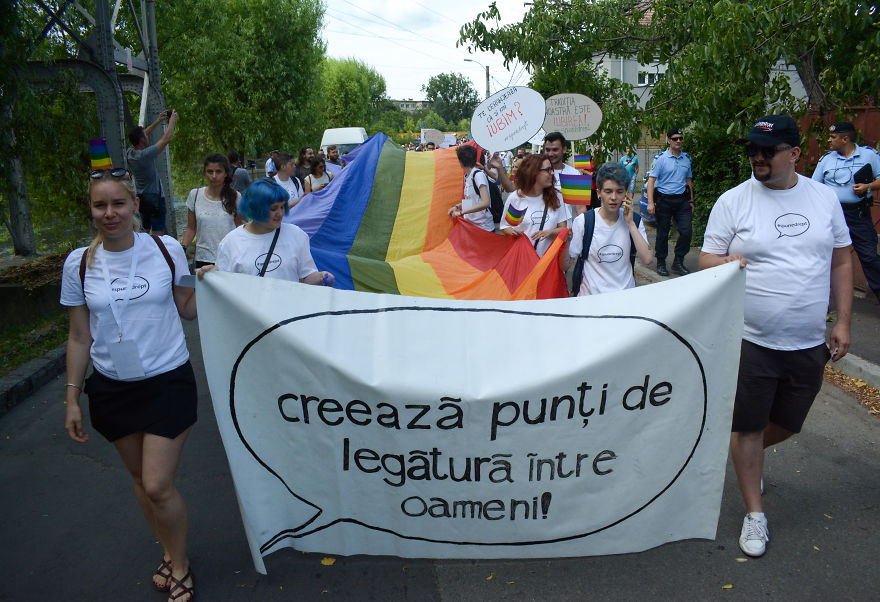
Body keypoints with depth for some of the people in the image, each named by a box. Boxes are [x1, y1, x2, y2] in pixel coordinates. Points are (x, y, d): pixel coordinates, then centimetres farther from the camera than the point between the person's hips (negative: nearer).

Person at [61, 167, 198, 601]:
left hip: (168, 381, -2)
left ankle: (180, 566, 21)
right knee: (140, 479, 15)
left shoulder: (166, 249, -5)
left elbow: (186, 310, 5)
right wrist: (72, 399, 6)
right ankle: (169, 550, 39)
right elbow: (79, 338, 5)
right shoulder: (79, 264, -1)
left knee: (157, 486, -4)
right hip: (111, 387, 3)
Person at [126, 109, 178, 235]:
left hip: (140, 197, 8)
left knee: (143, 231, 16)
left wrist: (158, 121, 17)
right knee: (158, 233, -5)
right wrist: (172, 120, -3)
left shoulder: (129, 153, 0)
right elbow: (166, 139, -17)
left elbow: (142, 135, 15)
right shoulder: (146, 155, -22)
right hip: (155, 197, -8)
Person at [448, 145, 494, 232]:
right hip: (470, 225, 8)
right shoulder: (466, 176, 10)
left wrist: (461, 212, -25)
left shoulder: (478, 174, -16)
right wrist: (457, 206, 8)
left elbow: (485, 203, -26)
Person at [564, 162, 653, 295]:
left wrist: (630, 223, -8)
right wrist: (565, 242, -23)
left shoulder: (633, 220, 4)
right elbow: (565, 265, -3)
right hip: (592, 296, -2)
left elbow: (647, 260, -8)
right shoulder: (583, 222, -4)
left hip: (626, 294, 3)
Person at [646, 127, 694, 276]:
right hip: (664, 200, -4)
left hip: (682, 200, 4)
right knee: (663, 234, 3)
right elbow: (651, 180, -8)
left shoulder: (687, 158, 12)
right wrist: (650, 203, -18)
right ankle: (661, 263, 18)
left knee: (686, 232, -5)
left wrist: (691, 201, 17)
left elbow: (689, 180, 20)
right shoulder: (661, 158, -4)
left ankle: (678, 262, 10)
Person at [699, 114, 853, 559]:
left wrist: (843, 321, 6)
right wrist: (731, 263, -27)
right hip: (751, 340, -3)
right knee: (748, 427, 6)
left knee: (787, 423, 18)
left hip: (809, 343, 4)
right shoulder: (733, 201, -6)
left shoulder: (824, 197, 4)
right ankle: (754, 513, 24)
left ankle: (749, 455, 50)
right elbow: (706, 262, -4)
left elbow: (841, 261, 10)